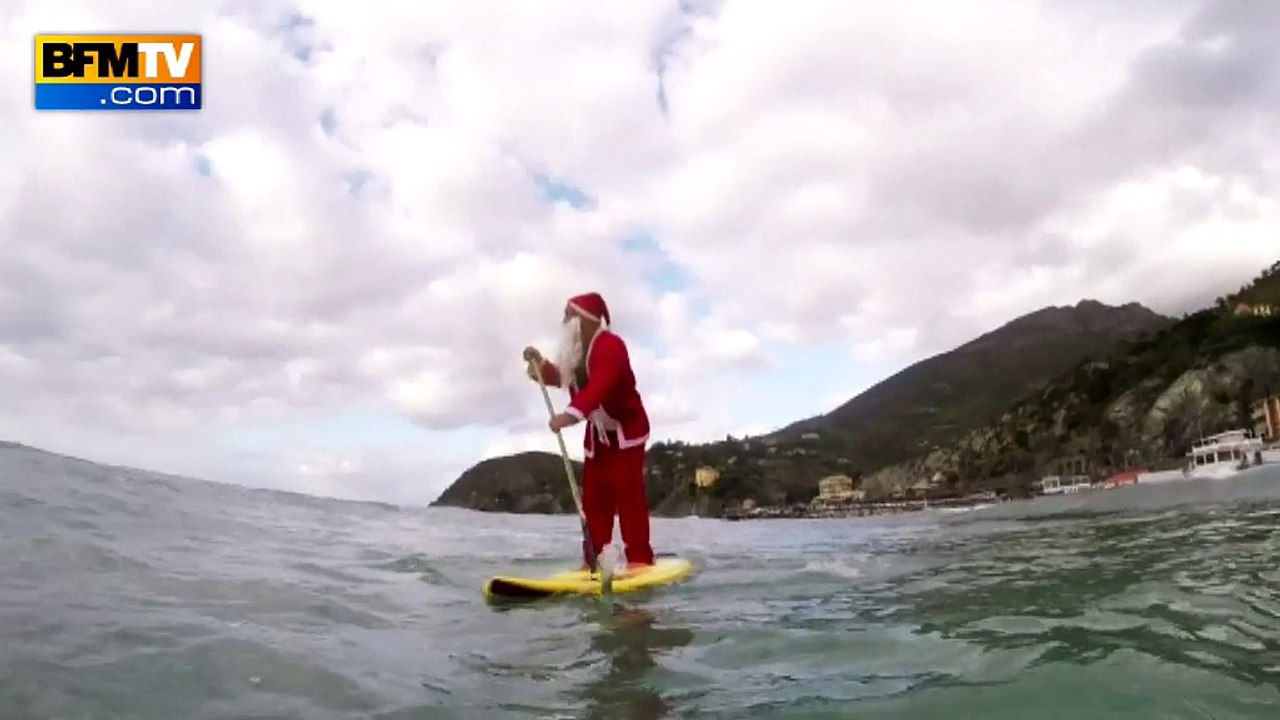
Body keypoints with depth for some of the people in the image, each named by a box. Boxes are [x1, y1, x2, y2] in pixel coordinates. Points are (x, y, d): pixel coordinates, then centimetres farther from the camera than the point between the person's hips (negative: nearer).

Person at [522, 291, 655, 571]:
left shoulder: (610, 345, -23)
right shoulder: (576, 349, 8)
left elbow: (599, 385, -38)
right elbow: (559, 378, 16)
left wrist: (571, 414, -50)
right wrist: (539, 362, -2)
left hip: (626, 428, -9)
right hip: (597, 431, 9)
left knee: (627, 492, -13)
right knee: (594, 496, 8)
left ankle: (640, 558, -10)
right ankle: (595, 558, 14)